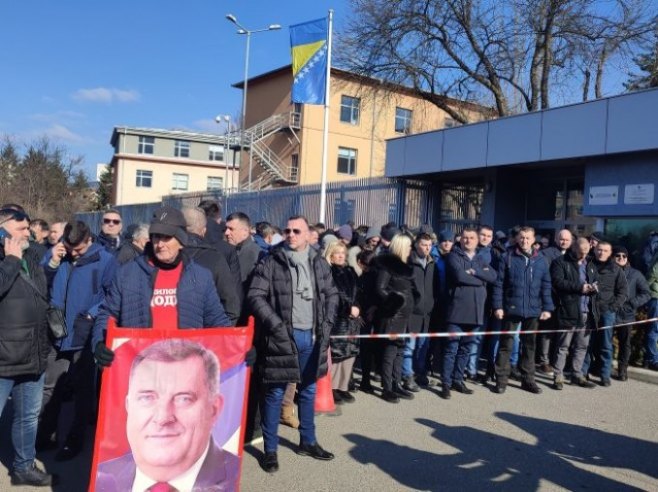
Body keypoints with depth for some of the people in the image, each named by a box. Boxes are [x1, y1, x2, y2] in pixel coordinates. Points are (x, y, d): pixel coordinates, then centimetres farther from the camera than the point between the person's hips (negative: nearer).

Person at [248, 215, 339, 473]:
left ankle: (307, 441, 32)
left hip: (311, 335, 4)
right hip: (282, 335, -4)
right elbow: (255, 295, -9)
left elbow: (331, 293, 14)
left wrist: (327, 322, 2)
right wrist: (274, 323, -17)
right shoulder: (271, 262, -6)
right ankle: (270, 449, 17)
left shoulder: (319, 262, 6)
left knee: (308, 390, 16)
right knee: (275, 393, 3)